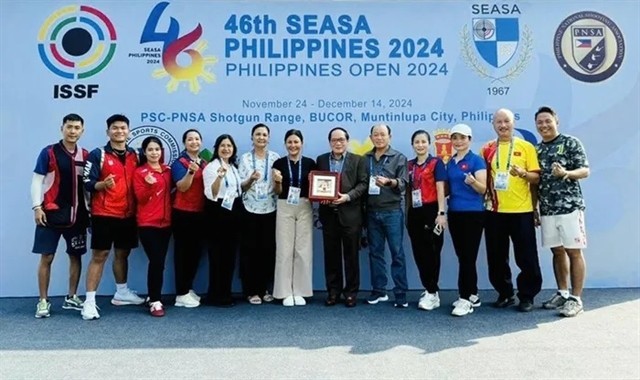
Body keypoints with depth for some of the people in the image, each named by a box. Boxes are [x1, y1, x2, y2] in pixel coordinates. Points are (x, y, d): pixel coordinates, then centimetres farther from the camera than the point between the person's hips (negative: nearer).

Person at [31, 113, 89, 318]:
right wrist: (37, 207, -12)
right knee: (46, 257, 0)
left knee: (76, 256, 9)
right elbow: (37, 181, -4)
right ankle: (43, 301, 12)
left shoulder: (85, 155, 7)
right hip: (51, 213, -4)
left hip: (77, 214, 4)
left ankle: (71, 297, 22)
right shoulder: (49, 152, -4)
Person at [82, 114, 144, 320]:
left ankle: (121, 293, 31)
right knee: (99, 255, -3)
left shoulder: (135, 155, 9)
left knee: (123, 253, 16)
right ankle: (90, 301, 1)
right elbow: (88, 184, -9)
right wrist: (103, 184, -29)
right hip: (104, 214, -5)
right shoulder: (97, 154, -5)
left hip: (128, 214, 5)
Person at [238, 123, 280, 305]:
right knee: (250, 249, 0)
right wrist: (251, 179, -17)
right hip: (250, 210, -1)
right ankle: (251, 290, 11)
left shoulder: (276, 158, 5)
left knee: (268, 249, 4)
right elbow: (241, 186, 1)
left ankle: (264, 288, 19)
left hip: (270, 209, 1)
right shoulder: (245, 158, 3)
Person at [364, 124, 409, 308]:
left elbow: (404, 183, -6)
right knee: (375, 252, 8)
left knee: (397, 253, -1)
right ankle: (378, 291, 18)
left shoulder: (399, 158, 3)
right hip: (371, 212, 3)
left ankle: (401, 294, 5)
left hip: (392, 211, -3)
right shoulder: (365, 159, 10)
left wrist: (389, 182, -24)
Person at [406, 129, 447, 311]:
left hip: (431, 211, -5)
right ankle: (428, 290, 20)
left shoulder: (436, 163, -2)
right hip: (414, 213, 6)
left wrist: (441, 213, -15)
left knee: (431, 253, -2)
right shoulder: (409, 165, 14)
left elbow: (440, 190, -7)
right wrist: (407, 214, 12)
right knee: (419, 253, 9)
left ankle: (432, 293, 6)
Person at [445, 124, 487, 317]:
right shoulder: (450, 163, 14)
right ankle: (472, 295, 21)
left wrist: (473, 182, -30)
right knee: (463, 256, 10)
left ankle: (465, 299, -1)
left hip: (473, 213, -7)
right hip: (454, 213, 7)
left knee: (468, 257, -6)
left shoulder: (476, 160, -6)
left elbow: (483, 189, -11)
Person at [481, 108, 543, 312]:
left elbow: (536, 177, 1)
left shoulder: (526, 147, 2)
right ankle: (505, 293, 23)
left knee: (526, 257, 2)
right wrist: (485, 197, -4)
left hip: (521, 210, -2)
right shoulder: (487, 149, 7)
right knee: (497, 257, 8)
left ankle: (527, 296, 16)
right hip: (495, 210, 2)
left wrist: (523, 173, -19)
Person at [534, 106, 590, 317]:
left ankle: (576, 299, 3)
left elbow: (585, 171, -6)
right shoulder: (537, 149, 13)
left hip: (570, 206, -5)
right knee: (558, 252, 11)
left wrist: (566, 173, -26)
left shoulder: (571, 143, -1)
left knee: (574, 252, -2)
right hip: (547, 209, 5)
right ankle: (562, 293, 21)